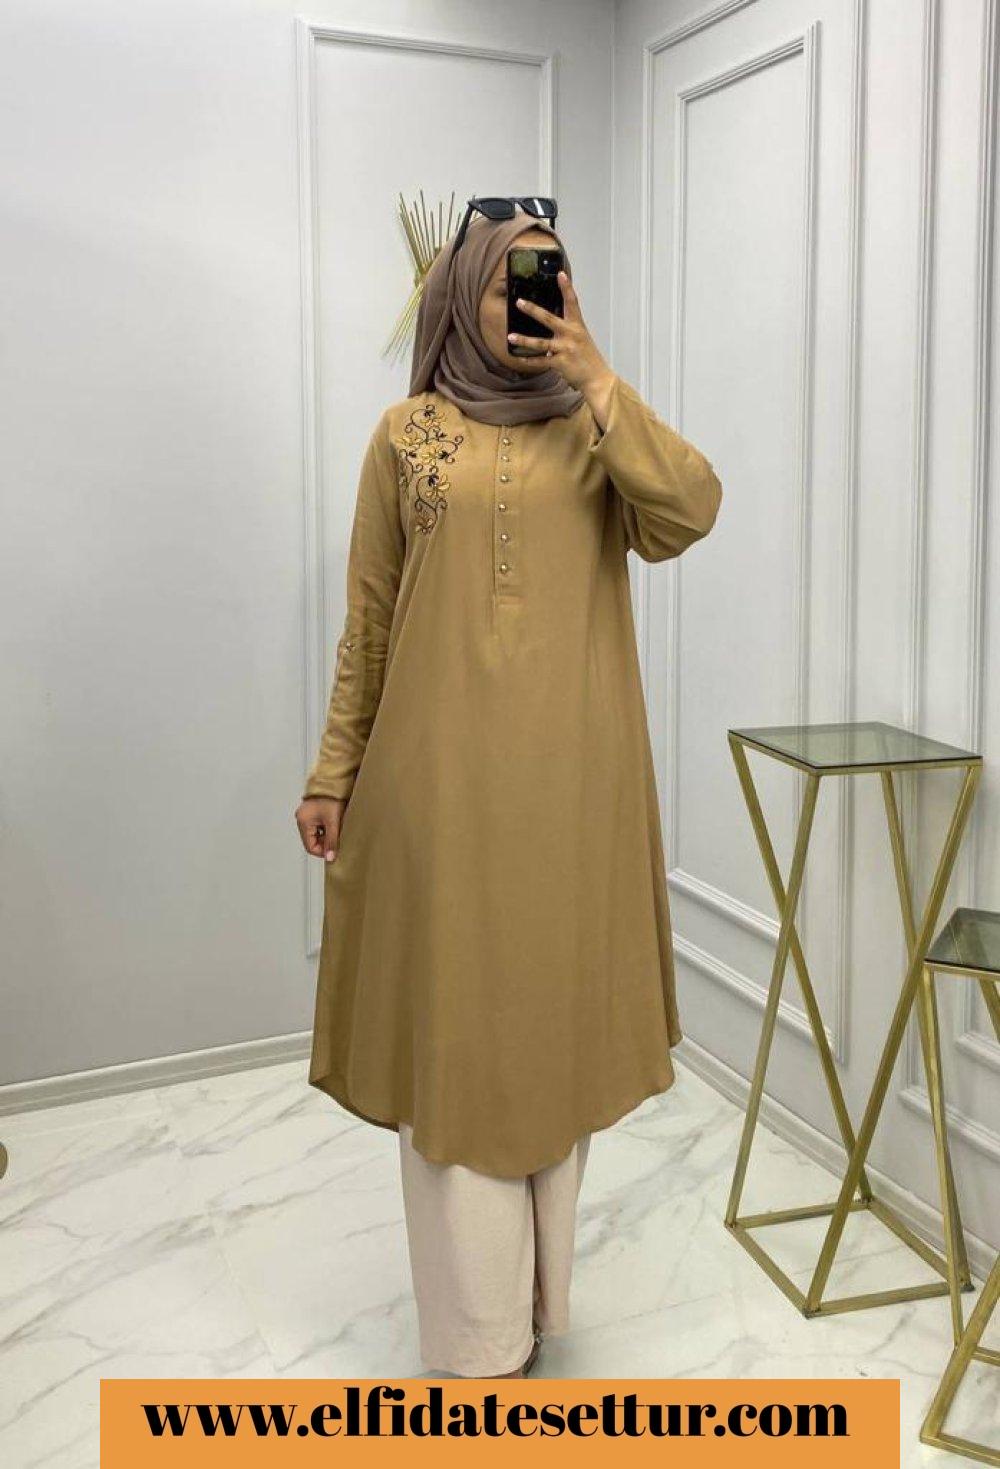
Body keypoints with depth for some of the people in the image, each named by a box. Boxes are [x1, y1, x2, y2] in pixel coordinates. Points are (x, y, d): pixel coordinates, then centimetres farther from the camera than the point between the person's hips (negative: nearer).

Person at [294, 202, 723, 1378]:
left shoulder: (598, 429, 9)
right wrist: (335, 772, 3)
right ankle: (478, 1334, 14)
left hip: (571, 775, 2)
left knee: (552, 1013, 11)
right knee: (453, 1022, 1)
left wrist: (596, 379, -13)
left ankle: (533, 1290, 30)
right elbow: (368, 621, 5)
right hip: (441, 772, -1)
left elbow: (691, 513, -12)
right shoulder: (407, 436, 5)